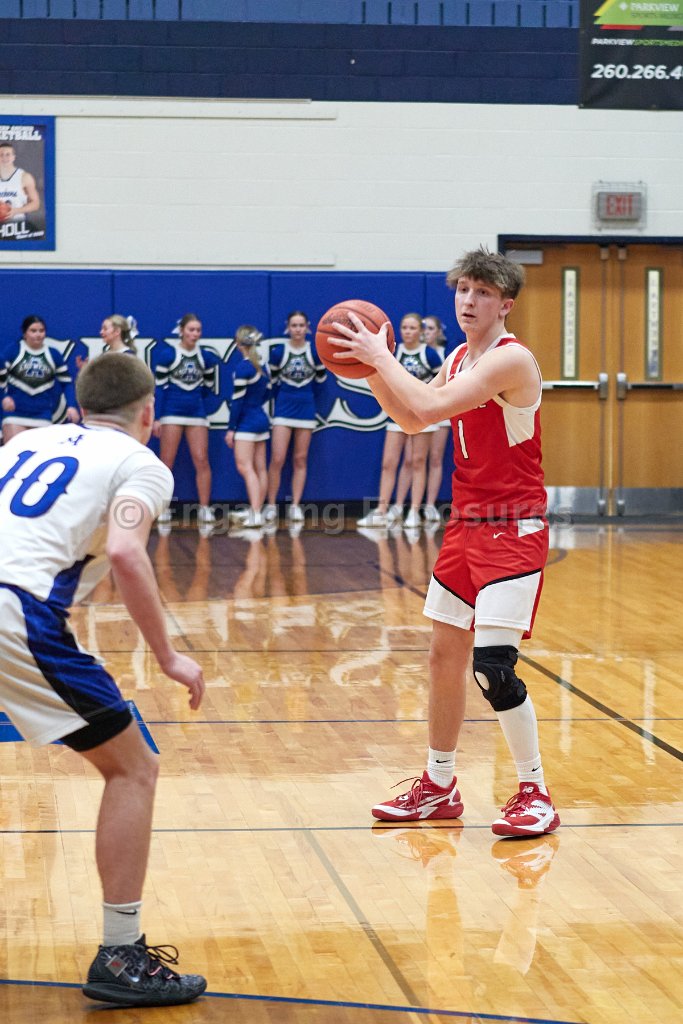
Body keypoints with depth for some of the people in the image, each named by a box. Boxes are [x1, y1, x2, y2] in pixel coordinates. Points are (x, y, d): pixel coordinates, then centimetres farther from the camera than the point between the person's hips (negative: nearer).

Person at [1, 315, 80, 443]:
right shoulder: (13, 351, -3)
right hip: (15, 410, -2)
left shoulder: (53, 354, 4)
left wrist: (71, 405, -5)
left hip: (43, 412, 2)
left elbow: (67, 382, 7)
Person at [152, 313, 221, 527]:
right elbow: (159, 387, -6)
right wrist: (156, 418, -9)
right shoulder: (167, 354, -5)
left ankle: (205, 509, 5)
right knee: (166, 462, 0)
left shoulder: (206, 356, 4)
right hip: (172, 412, -3)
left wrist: (196, 392, 1)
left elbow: (209, 387, 17)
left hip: (197, 412, 3)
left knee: (202, 461, -1)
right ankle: (163, 509, 8)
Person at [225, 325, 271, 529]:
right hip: (262, 420, 9)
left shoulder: (242, 368, -15)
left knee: (244, 467, -11)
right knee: (260, 468, 11)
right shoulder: (262, 366, 9)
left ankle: (255, 514, -21)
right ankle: (255, 510, 20)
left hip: (247, 422, -9)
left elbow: (237, 400, -15)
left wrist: (231, 428, -12)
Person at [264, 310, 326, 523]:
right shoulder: (278, 352, -7)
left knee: (300, 459, 5)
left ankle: (296, 506, 10)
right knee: (277, 459, -7)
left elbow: (320, 377, 11)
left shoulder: (316, 352, -4)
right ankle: (271, 505, 1)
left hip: (306, 409, 1)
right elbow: (272, 380, 6)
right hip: (283, 409, -1)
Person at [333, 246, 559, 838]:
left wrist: (381, 355, -17)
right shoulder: (461, 358, 11)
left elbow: (428, 407, -27)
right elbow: (411, 419, 19)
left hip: (513, 529, -9)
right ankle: (438, 788, 27)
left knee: (493, 666, -15)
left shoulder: (511, 359, -18)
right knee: (445, 655, 13)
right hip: (467, 523, 9)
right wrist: (370, 367, 6)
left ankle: (536, 794, -2)